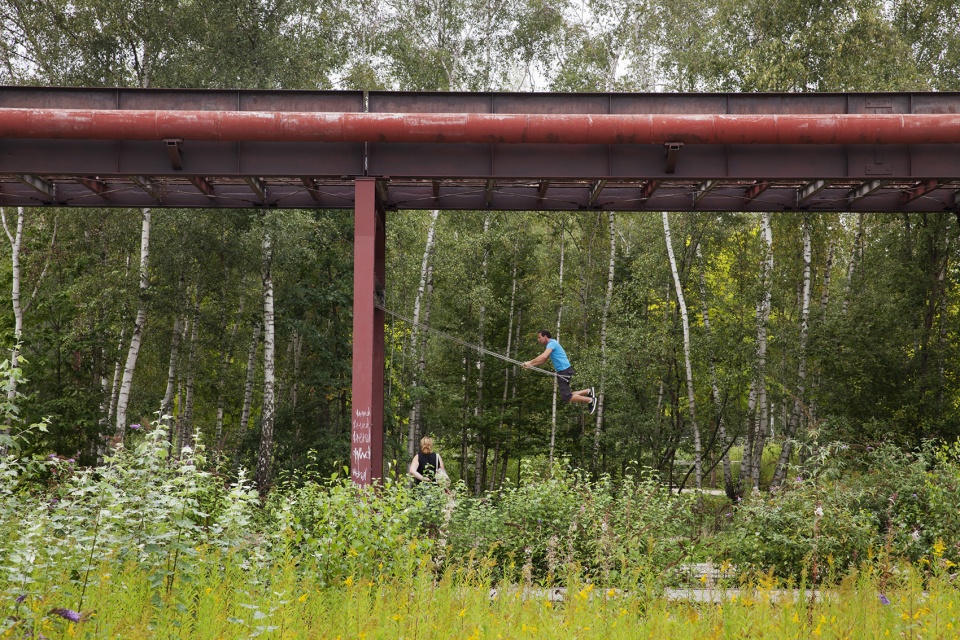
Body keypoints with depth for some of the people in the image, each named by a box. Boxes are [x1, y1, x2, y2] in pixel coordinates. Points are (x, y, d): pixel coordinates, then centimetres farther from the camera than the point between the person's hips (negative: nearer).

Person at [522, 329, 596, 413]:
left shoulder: (552, 343, -11)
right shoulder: (551, 344, 21)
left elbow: (543, 356, -26)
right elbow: (543, 360, 26)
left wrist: (530, 362, -19)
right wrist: (530, 365, 14)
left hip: (564, 371, -10)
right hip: (562, 372, 10)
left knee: (567, 398, -13)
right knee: (566, 396, 10)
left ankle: (591, 400, -7)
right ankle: (589, 391, 16)